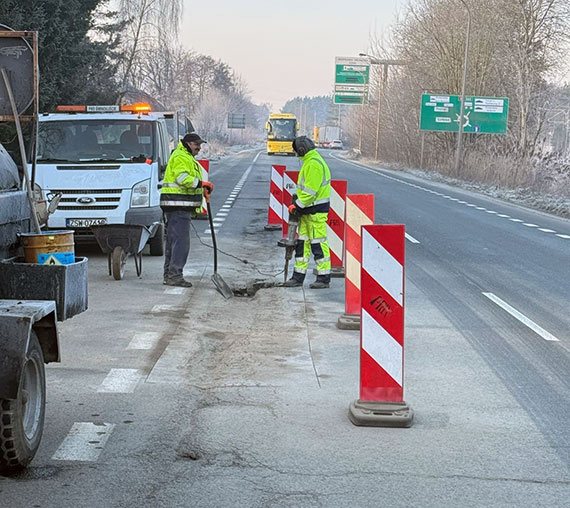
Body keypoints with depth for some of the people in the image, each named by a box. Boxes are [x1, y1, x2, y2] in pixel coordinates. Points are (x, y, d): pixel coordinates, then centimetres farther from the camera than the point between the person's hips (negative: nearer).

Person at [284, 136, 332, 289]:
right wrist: (298, 201, 15)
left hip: (316, 210, -10)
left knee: (318, 243, -6)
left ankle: (324, 278, -1)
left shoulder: (314, 164, -18)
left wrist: (297, 205, -16)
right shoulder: (309, 161, 16)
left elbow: (310, 191, -22)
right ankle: (298, 276, 16)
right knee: (302, 242, 11)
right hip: (307, 210, 11)